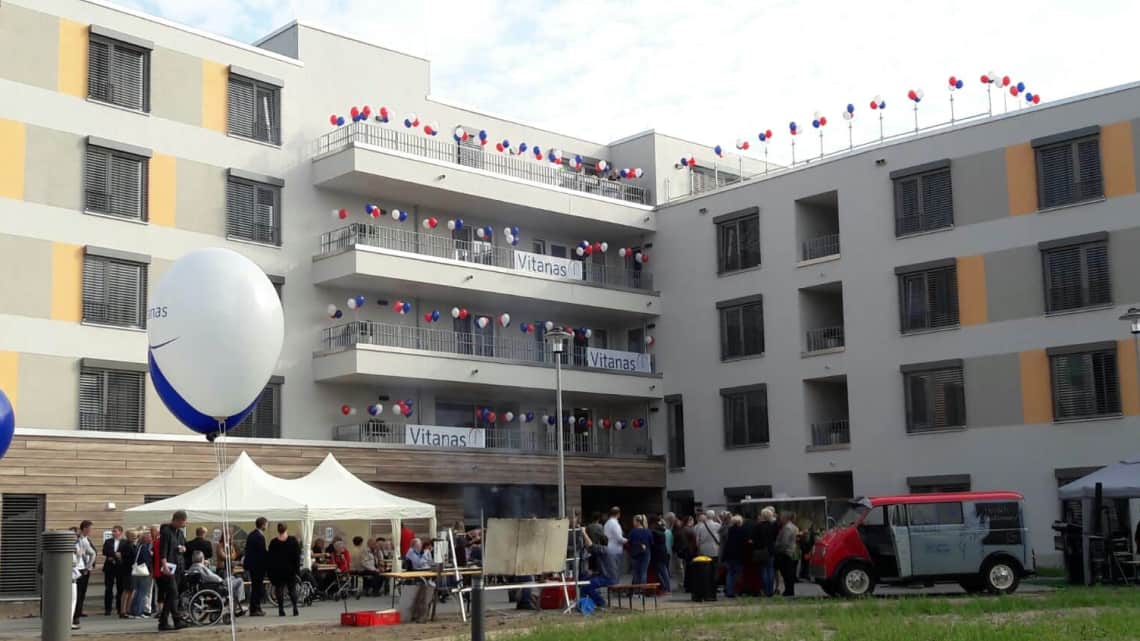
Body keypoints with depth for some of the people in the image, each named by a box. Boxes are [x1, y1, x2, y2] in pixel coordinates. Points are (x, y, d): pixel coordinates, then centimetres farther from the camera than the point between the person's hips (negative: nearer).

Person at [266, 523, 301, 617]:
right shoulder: (293, 540, -3)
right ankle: (295, 609, -1)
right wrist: (297, 568, 1)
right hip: (290, 569, 0)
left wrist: (269, 571, 7)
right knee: (292, 589, 8)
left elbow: (269, 557, 1)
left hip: (277, 570, 0)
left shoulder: (273, 542, -2)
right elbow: (297, 556, -3)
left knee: (279, 589, 6)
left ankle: (281, 610, 1)